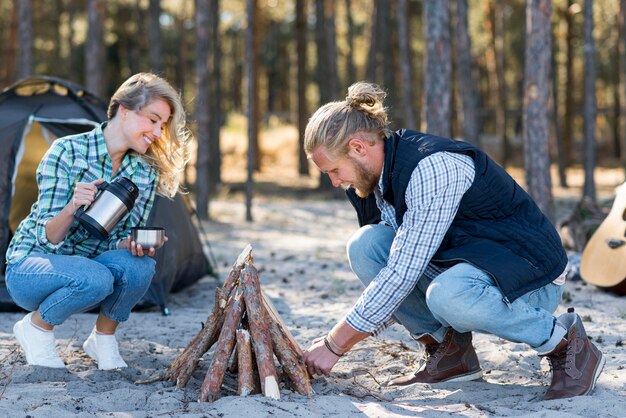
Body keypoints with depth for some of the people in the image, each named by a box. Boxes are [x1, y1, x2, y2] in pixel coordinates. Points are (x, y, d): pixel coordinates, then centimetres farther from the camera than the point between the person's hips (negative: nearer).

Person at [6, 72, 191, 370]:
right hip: (29, 268, -4)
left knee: (139, 265, -28)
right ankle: (35, 326, -5)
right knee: (94, 278, -36)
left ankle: (103, 339, -2)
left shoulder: (146, 173, -2)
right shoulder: (67, 151, -18)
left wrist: (135, 244, -24)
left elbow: (127, 238, 0)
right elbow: (46, 237, -20)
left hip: (89, 266, 4)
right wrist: (72, 208, -41)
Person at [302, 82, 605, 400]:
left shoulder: (432, 168, -26)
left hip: (533, 280, -8)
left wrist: (335, 346, -23)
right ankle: (448, 350, -2)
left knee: (448, 295, -41)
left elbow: (402, 275, -29)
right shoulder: (379, 180, 2)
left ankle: (564, 344, -14)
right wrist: (339, 338, -1)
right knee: (365, 244, -12)